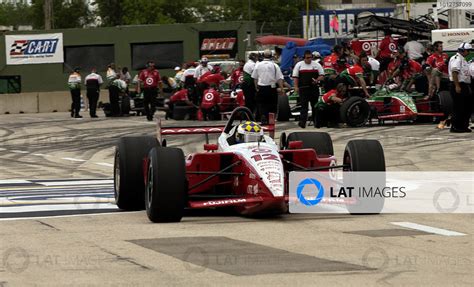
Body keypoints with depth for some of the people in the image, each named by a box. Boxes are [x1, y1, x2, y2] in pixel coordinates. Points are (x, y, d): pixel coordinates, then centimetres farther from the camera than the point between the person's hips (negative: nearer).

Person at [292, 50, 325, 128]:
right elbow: (295, 77, 5)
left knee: (315, 105, 7)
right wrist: (296, 87, -6)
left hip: (314, 88, 2)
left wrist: (317, 80, -10)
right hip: (303, 88, -2)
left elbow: (322, 75, 10)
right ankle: (302, 122, -14)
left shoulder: (317, 65, 9)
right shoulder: (299, 65, 6)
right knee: (304, 106, -8)